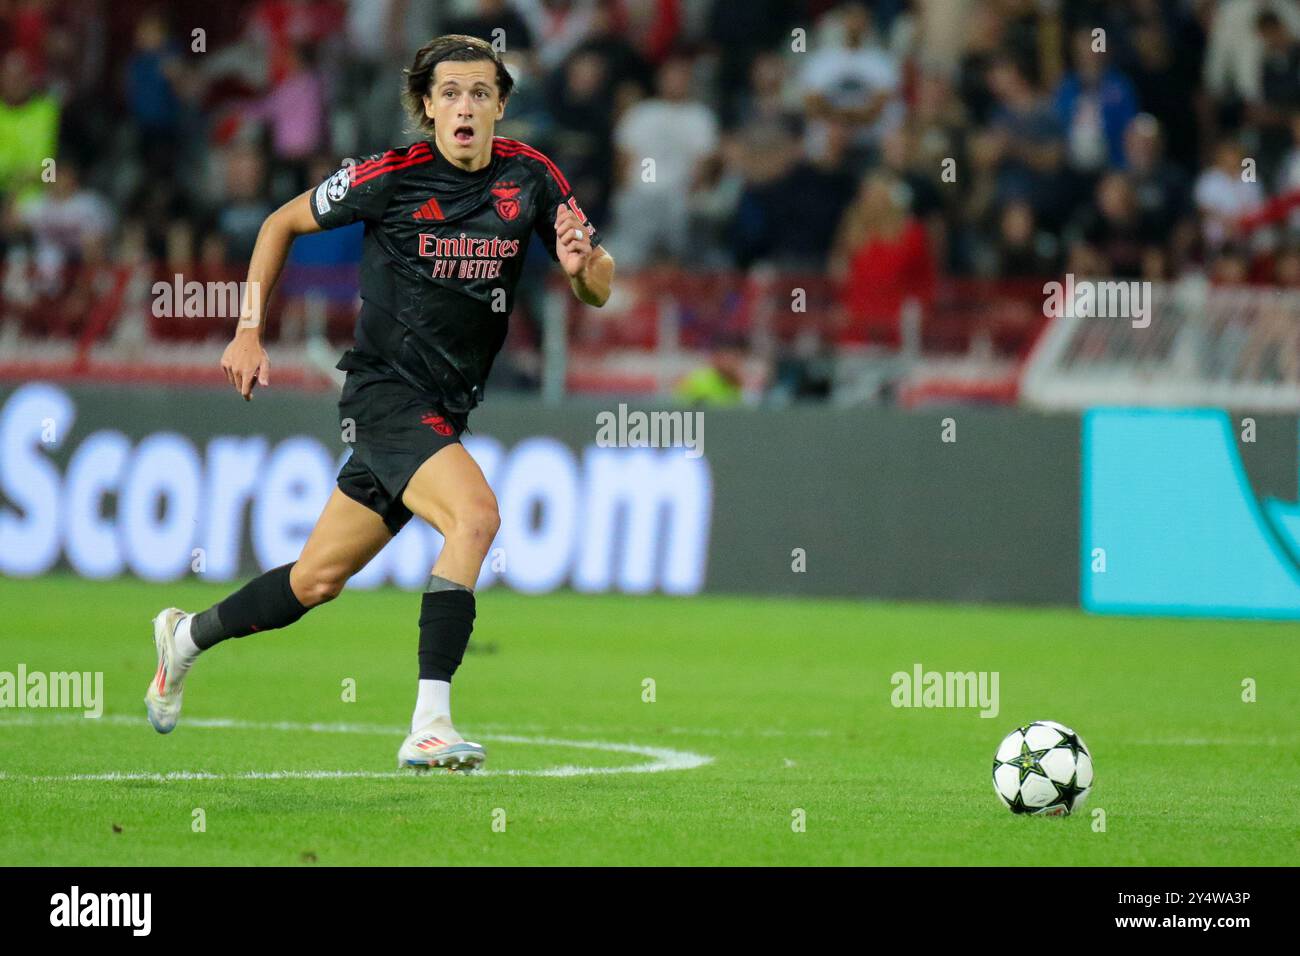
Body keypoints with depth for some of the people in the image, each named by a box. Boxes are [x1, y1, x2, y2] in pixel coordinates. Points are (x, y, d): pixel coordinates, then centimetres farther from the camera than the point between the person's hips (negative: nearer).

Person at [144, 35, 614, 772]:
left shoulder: (531, 178, 1)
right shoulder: (391, 177, -9)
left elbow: (600, 289, 3)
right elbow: (284, 223, 6)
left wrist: (584, 262, -20)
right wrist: (250, 331, 2)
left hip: (446, 407, 5)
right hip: (387, 387, -5)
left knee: (319, 580, 13)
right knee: (476, 513, -30)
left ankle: (188, 636, 39)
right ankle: (430, 725, -32)